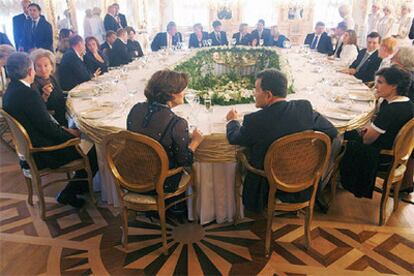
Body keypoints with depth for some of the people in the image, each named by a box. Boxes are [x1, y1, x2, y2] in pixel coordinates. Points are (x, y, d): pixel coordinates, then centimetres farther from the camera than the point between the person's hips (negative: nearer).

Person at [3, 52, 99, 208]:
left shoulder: (10, 91, 4)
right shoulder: (29, 95, -26)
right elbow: (48, 128, -21)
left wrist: (63, 129, 5)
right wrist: (70, 134, -5)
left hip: (30, 147, 10)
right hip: (41, 155, -10)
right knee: (93, 150, -3)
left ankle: (80, 185, 27)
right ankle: (69, 194, 8)